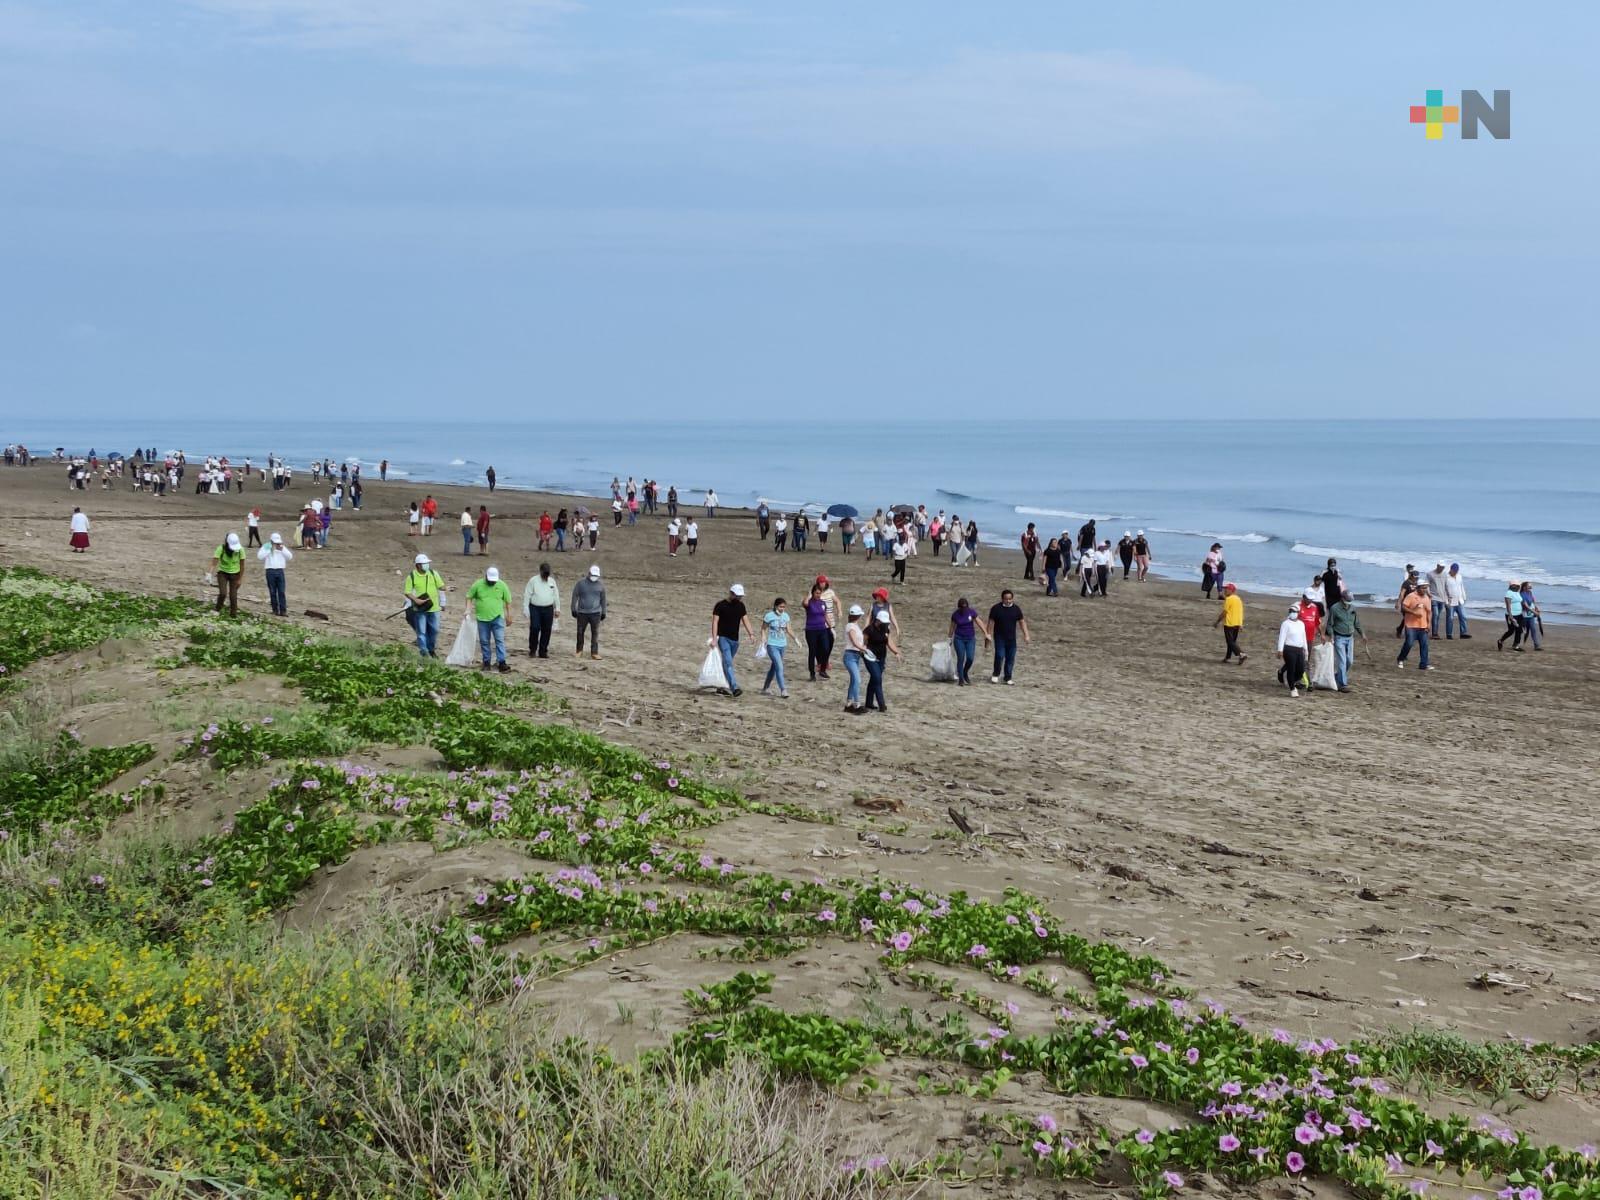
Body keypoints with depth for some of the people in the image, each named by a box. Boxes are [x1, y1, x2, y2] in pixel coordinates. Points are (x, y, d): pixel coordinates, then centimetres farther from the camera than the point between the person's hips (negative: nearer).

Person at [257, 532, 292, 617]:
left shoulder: (282, 548, 14)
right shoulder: (266, 547, 4)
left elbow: (290, 557, 6)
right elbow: (260, 556, -11)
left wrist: (282, 550, -7)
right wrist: (270, 550, -15)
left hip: (280, 571, 2)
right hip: (270, 571, -2)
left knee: (282, 592, -5)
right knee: (272, 592, 2)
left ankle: (283, 610, -6)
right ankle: (275, 610, 9)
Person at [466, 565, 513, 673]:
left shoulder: (502, 585, -1)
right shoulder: (478, 584, -3)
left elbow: (508, 601, 7)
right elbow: (469, 597, 7)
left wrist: (509, 616, 9)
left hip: (497, 618, -1)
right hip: (482, 619, 1)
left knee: (500, 640, -7)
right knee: (484, 642, 7)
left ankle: (502, 663, -8)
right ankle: (486, 663, 16)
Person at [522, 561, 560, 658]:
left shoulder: (552, 581, 9)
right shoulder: (533, 581, -2)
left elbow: (556, 595, 17)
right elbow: (527, 595, -2)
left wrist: (557, 608, 14)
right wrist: (526, 609, -7)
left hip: (548, 609, 3)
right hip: (535, 608, -3)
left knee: (546, 630, 2)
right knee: (534, 628, -13)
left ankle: (543, 651, 11)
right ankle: (532, 650, 1)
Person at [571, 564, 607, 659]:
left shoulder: (600, 585, 5)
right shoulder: (581, 583, -1)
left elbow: (603, 599, 12)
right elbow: (575, 596, 3)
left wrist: (603, 612, 12)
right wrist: (573, 610, 0)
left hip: (595, 613, 1)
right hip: (582, 612, 0)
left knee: (595, 633, -3)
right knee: (580, 632, 6)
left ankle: (594, 652, 1)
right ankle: (579, 651, 20)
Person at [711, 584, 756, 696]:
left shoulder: (740, 605, 10)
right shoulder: (720, 605, -7)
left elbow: (745, 620, 12)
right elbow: (715, 621, -10)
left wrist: (751, 633, -2)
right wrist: (714, 638, -18)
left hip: (735, 639, 6)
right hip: (723, 638, -6)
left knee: (727, 663, 13)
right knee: (728, 662, -17)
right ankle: (734, 687, -27)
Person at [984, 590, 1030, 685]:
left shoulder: (1016, 608, 3)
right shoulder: (996, 608, -4)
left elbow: (1022, 622, 7)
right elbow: (991, 622, -2)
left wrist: (1026, 635, 1)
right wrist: (988, 635, -5)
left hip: (1011, 638, 3)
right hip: (999, 637, -3)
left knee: (1010, 658, 4)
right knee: (1000, 655, -14)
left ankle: (1008, 678, 14)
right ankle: (996, 675, 7)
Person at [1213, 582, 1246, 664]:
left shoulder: (1229, 599, -13)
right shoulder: (1239, 599, 12)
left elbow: (1224, 613, -14)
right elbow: (1241, 612, 14)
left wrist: (1217, 622, -5)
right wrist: (1241, 625, 19)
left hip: (1229, 624, -8)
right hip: (1237, 624, 8)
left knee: (1230, 642, -6)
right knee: (1232, 641, 14)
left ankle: (1241, 654, -20)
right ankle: (1228, 657, 19)